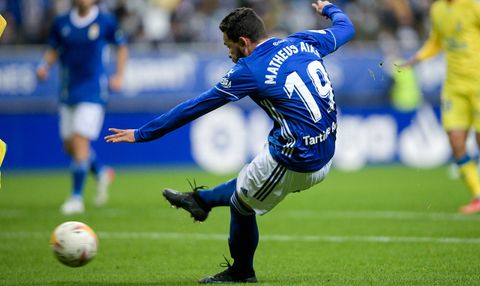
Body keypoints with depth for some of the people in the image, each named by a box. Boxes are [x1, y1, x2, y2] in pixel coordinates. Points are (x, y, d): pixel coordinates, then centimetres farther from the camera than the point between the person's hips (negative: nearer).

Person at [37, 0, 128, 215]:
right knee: (69, 145, 8)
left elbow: (121, 46, 10)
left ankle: (77, 197, -7)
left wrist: (119, 76, 3)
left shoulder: (105, 22, -4)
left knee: (80, 140, -15)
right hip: (68, 92, 5)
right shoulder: (61, 23, 4)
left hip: (92, 92, -5)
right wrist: (44, 66, -7)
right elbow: (53, 50, 13)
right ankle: (101, 173, 35)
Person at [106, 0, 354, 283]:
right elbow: (346, 28, 23)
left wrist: (142, 134, 2)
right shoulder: (303, 41, 3)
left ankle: (241, 273, 35)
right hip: (325, 161, 7)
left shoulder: (249, 70, -12)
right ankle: (201, 200, 50)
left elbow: (194, 108, -6)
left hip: (293, 165, -7)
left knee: (242, 205, 18)